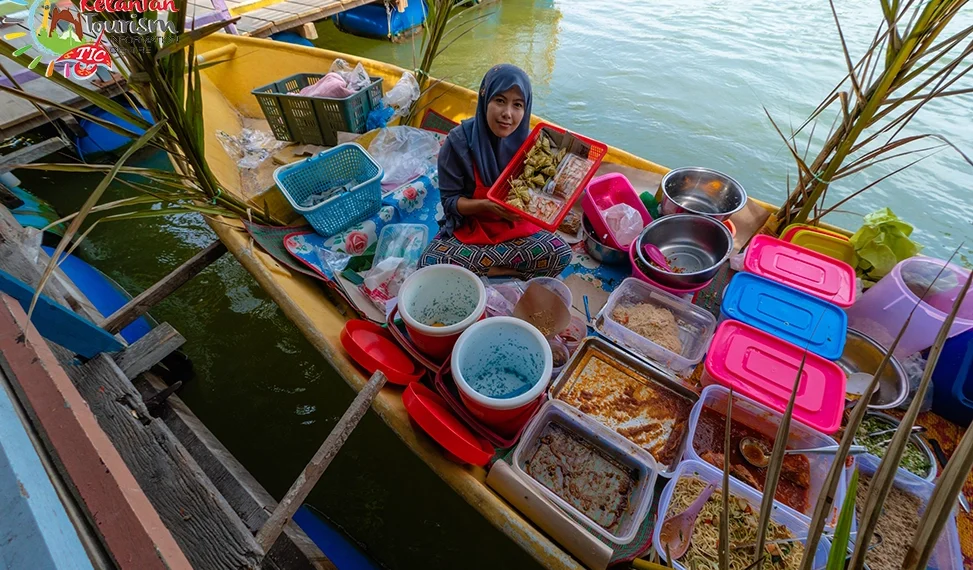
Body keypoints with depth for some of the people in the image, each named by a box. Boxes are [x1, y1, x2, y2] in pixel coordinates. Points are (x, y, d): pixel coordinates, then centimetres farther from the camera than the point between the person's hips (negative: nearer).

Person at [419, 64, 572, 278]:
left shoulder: (527, 141, -9)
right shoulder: (460, 140, -18)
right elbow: (450, 201, -13)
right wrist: (485, 205, -30)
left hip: (515, 227, 3)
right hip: (468, 228, -2)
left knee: (562, 254, -17)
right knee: (429, 264, -27)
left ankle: (481, 268, -6)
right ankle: (510, 269, -9)